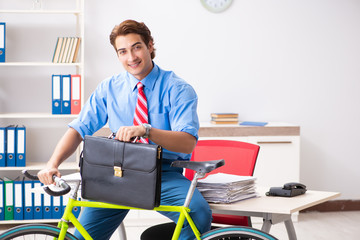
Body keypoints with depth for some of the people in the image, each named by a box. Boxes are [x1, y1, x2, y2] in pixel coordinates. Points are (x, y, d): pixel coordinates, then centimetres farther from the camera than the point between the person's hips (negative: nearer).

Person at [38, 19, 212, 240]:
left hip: (163, 174, -2)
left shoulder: (177, 89, -2)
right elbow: (79, 128, 5)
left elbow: (188, 143, -15)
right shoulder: (109, 88, 10)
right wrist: (53, 163, -13)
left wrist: (146, 130, -33)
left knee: (200, 213, -31)